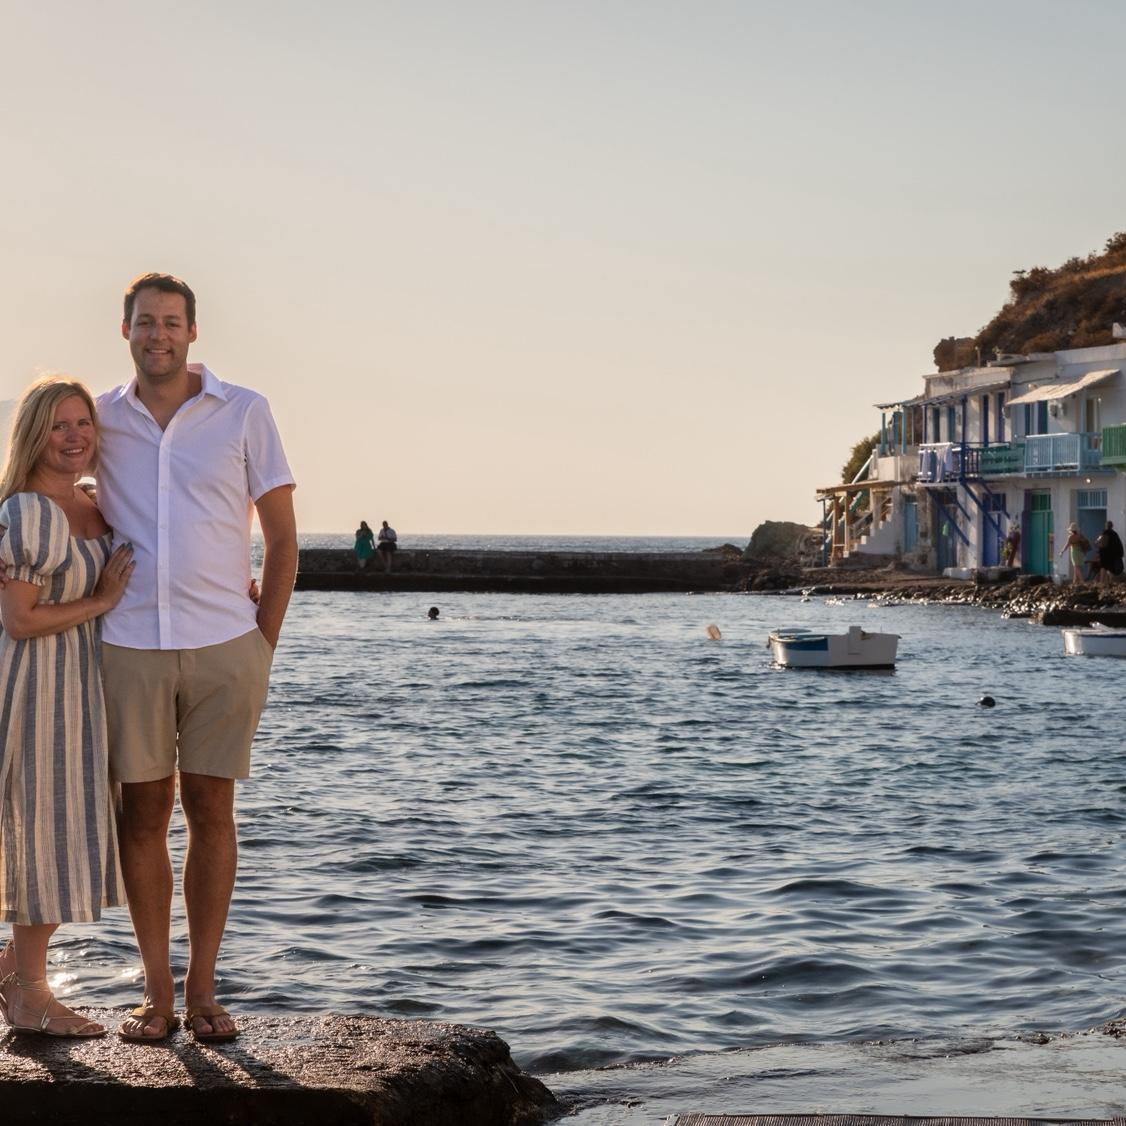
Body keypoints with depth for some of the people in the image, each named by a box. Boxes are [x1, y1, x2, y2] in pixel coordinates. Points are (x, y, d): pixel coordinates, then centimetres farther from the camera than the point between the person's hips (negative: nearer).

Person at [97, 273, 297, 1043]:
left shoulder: (245, 412, 2)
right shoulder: (102, 418, 7)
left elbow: (282, 535, 4)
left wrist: (263, 642, -2)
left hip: (224, 647, -1)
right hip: (129, 647, 1)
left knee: (210, 811, 3)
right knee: (143, 813, 3)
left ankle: (203, 991, 11)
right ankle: (157, 993, 11)